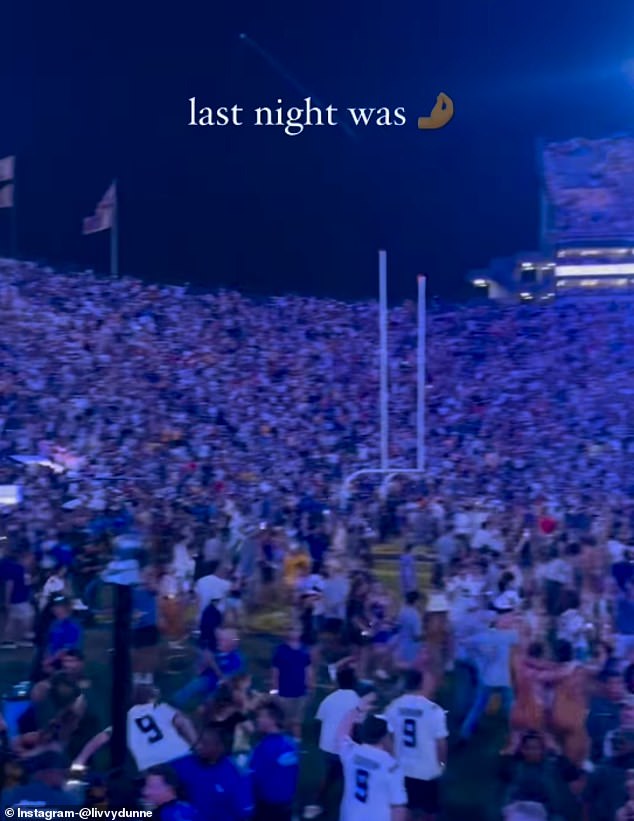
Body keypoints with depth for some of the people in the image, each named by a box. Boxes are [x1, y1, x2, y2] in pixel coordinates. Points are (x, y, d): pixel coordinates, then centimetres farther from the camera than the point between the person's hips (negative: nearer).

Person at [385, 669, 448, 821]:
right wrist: (442, 762, 6)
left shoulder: (394, 707, -8)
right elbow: (441, 742, -13)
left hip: (402, 768, 4)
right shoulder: (434, 710, -20)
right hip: (428, 770, -3)